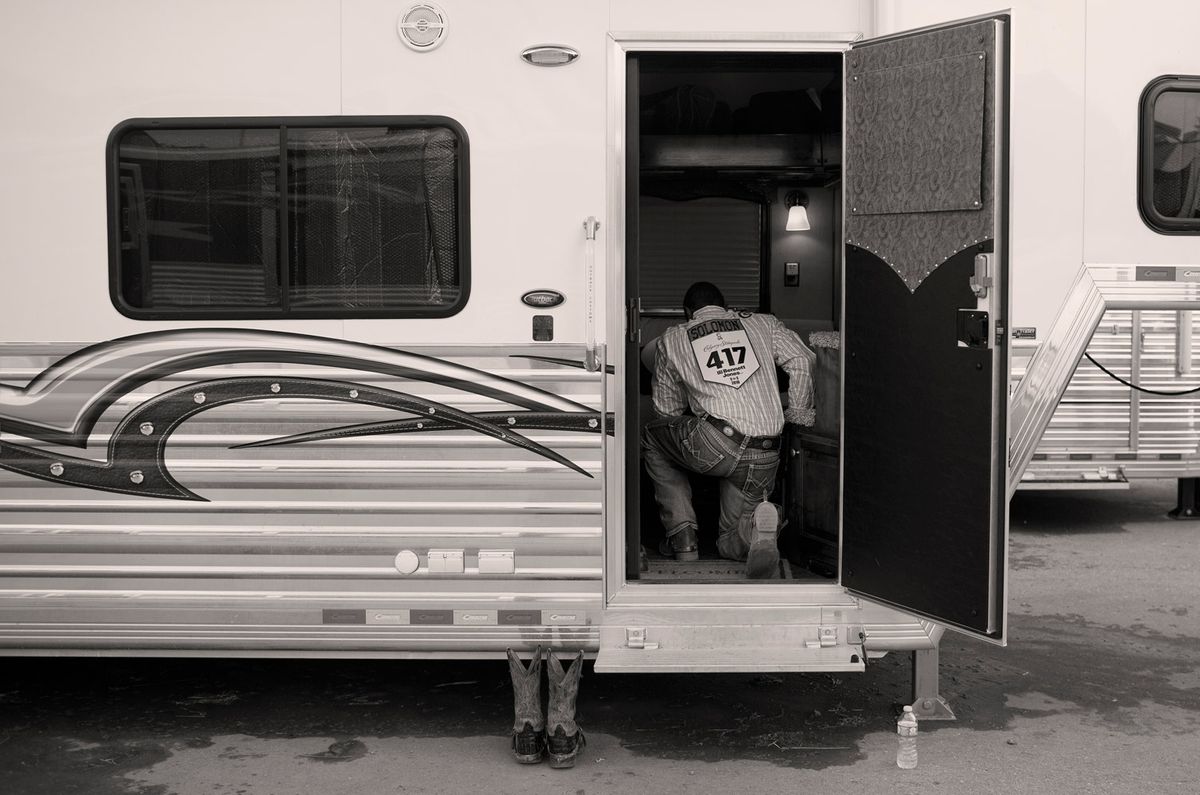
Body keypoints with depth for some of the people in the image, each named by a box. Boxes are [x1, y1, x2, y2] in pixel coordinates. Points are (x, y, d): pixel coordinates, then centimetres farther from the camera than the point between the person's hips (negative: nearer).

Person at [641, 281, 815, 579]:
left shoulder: (672, 339, 17)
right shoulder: (763, 323, 20)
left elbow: (666, 411, 22)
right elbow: (803, 360, 6)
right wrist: (799, 413, 19)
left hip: (714, 443, -3)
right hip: (765, 458, 3)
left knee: (650, 437, 29)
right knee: (729, 544, 20)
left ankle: (682, 536, 15)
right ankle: (756, 528, -19)